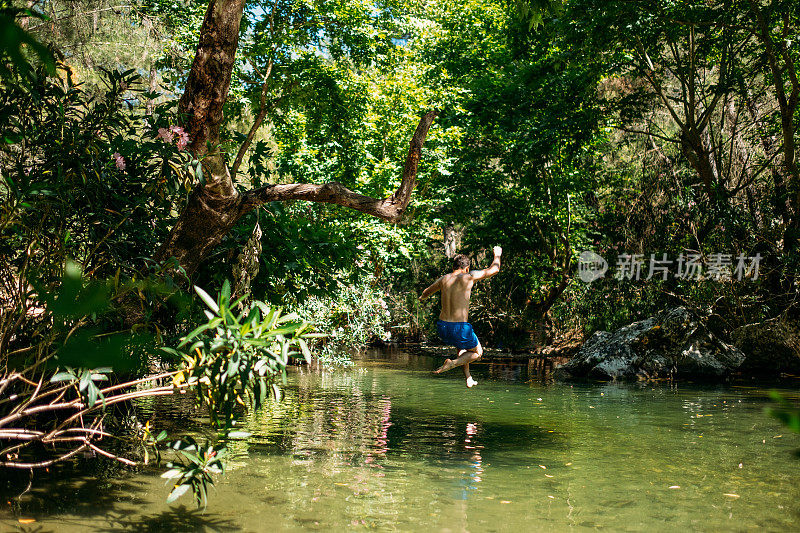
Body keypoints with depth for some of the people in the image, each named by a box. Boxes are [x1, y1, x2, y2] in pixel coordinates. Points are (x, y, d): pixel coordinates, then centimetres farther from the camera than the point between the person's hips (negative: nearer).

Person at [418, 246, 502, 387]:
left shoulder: (444, 279, 6)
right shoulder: (468, 277, -9)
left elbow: (426, 292, 25)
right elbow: (494, 270, 3)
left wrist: (422, 297, 50)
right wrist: (497, 255, 23)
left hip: (442, 327, 6)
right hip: (460, 328, -6)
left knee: (461, 347, 35)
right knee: (478, 352, 21)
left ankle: (469, 379, 30)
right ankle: (453, 363, -4)